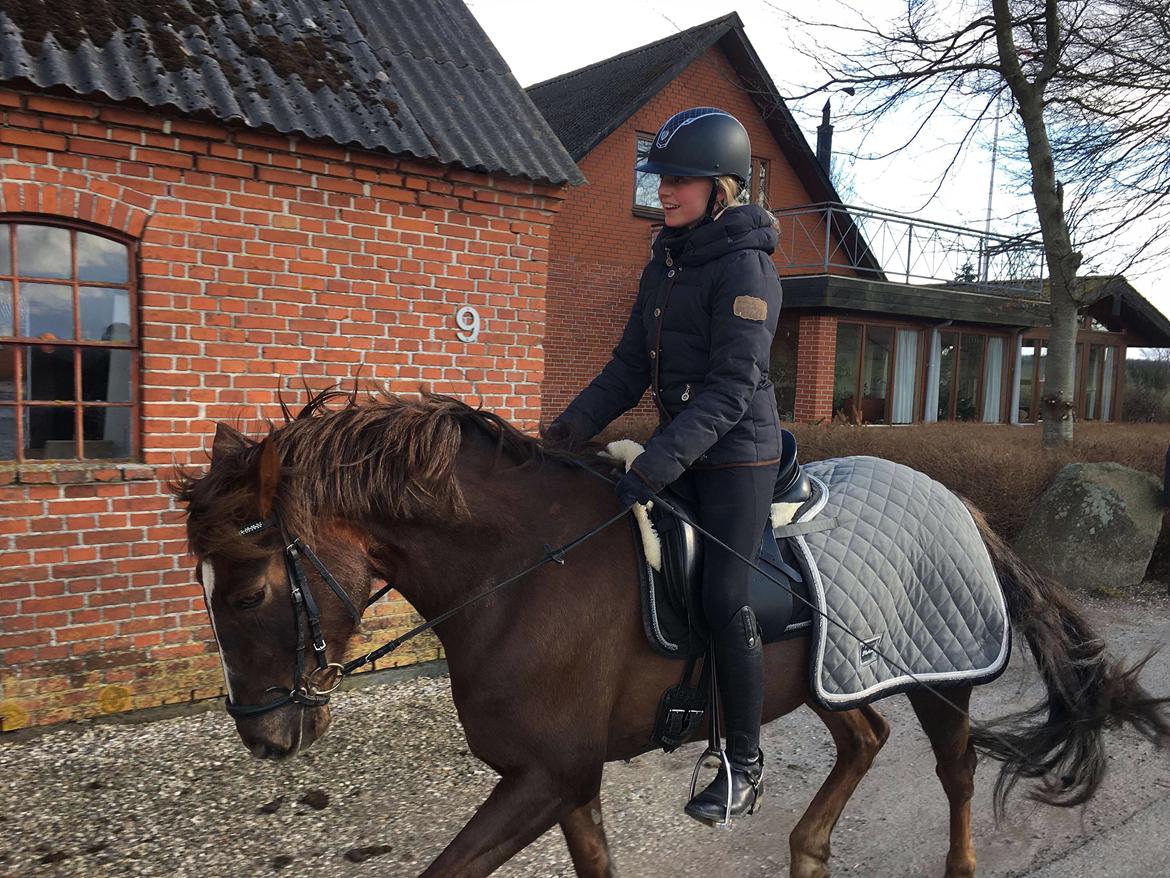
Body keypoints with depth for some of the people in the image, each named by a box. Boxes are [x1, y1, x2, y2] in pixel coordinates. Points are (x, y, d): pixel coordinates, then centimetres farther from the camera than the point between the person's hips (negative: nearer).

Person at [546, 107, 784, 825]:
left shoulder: (746, 267, -15)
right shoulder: (666, 263, 10)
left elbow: (732, 387, -23)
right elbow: (632, 367, 10)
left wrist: (661, 462, -31)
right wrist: (574, 425, -3)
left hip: (737, 455, -8)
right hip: (680, 449, 8)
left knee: (724, 598, -6)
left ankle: (746, 763, 12)